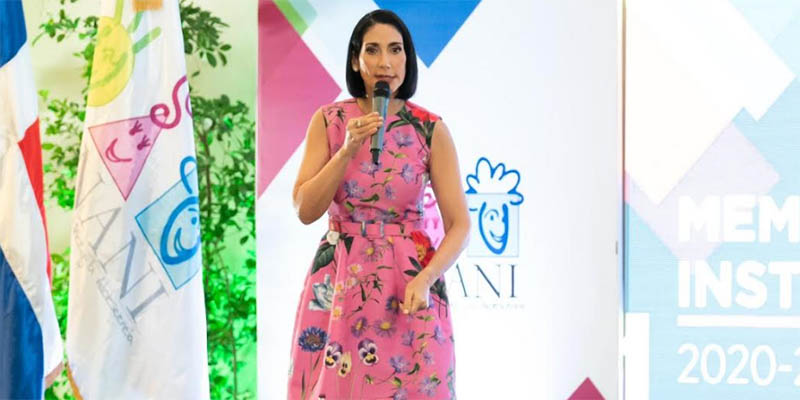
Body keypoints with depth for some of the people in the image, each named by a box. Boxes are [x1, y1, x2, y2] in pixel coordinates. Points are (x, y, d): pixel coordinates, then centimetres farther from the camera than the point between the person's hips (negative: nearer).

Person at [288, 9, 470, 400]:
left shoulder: (430, 130, -5)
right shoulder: (328, 121, -1)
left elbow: (459, 225, -5)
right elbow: (305, 210, -6)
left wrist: (426, 278, -20)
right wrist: (348, 151, -17)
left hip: (407, 285, -1)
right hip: (338, 284, 1)